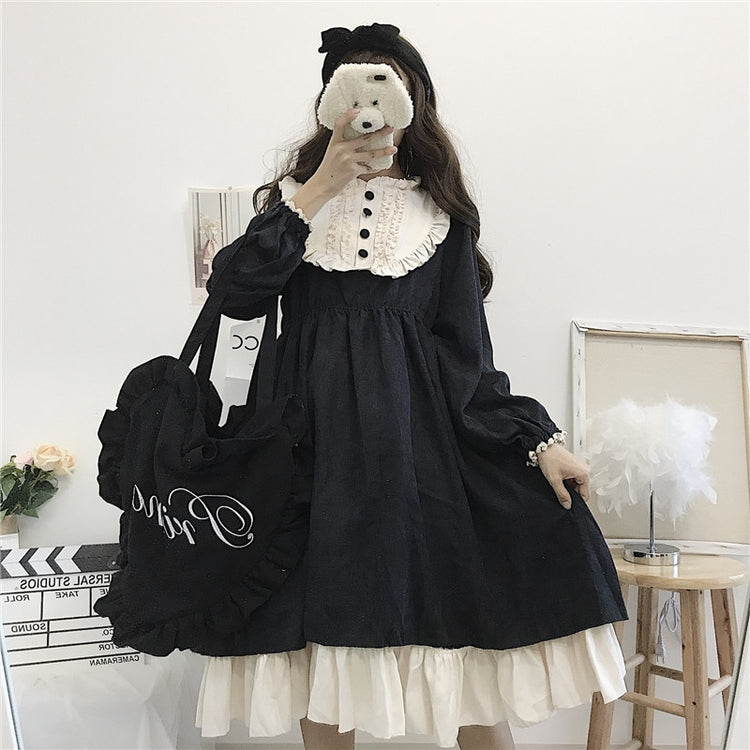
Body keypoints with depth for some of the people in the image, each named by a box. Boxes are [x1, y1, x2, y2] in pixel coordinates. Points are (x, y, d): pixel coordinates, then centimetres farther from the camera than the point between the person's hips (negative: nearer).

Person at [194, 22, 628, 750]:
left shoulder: (442, 213, 10)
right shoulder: (298, 191, 10)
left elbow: (466, 352, 6)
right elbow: (237, 293, -7)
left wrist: (538, 440, -4)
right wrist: (322, 186, -10)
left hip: (421, 435, 0)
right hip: (317, 435, 0)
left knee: (473, 631, -2)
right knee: (322, 634, 4)